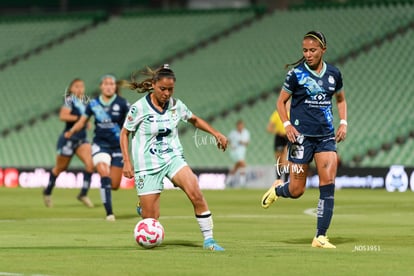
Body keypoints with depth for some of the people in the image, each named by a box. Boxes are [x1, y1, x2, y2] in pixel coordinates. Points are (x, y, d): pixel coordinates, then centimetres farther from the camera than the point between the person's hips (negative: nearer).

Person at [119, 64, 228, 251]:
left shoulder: (176, 105, 1)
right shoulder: (139, 108, -10)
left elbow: (195, 120, 20)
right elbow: (125, 133, 1)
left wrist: (216, 133, 9)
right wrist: (127, 162, -7)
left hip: (173, 158, 3)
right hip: (147, 165, -3)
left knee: (196, 194, -24)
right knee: (150, 219, -4)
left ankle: (208, 239, -13)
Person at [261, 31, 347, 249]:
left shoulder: (333, 74, 6)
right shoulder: (296, 74, -5)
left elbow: (340, 99, 22)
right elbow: (281, 101, 4)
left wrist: (343, 123, 8)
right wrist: (287, 125, -12)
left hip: (326, 136, 3)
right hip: (301, 135, -3)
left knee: (328, 184, -10)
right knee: (296, 190, 0)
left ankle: (321, 237, -5)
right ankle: (277, 189, 38)